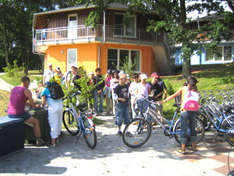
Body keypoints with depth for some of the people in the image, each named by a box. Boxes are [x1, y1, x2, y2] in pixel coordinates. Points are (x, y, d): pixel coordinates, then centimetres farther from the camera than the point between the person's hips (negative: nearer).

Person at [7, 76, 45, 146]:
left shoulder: (13, 89, 14)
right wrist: (36, 106, 20)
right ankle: (39, 140, 15)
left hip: (9, 114, 7)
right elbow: (33, 104, -4)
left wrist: (30, 104, 31)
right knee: (36, 122, 12)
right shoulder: (27, 91, -8)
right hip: (19, 114, -7)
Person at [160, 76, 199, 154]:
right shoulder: (195, 90, 9)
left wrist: (163, 101, 4)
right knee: (192, 128, 17)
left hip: (185, 111, -3)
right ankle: (194, 146, 26)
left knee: (183, 129, 2)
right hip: (193, 111, 3)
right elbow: (197, 102, 8)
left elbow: (174, 95, 0)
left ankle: (182, 149, 3)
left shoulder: (183, 88, 3)